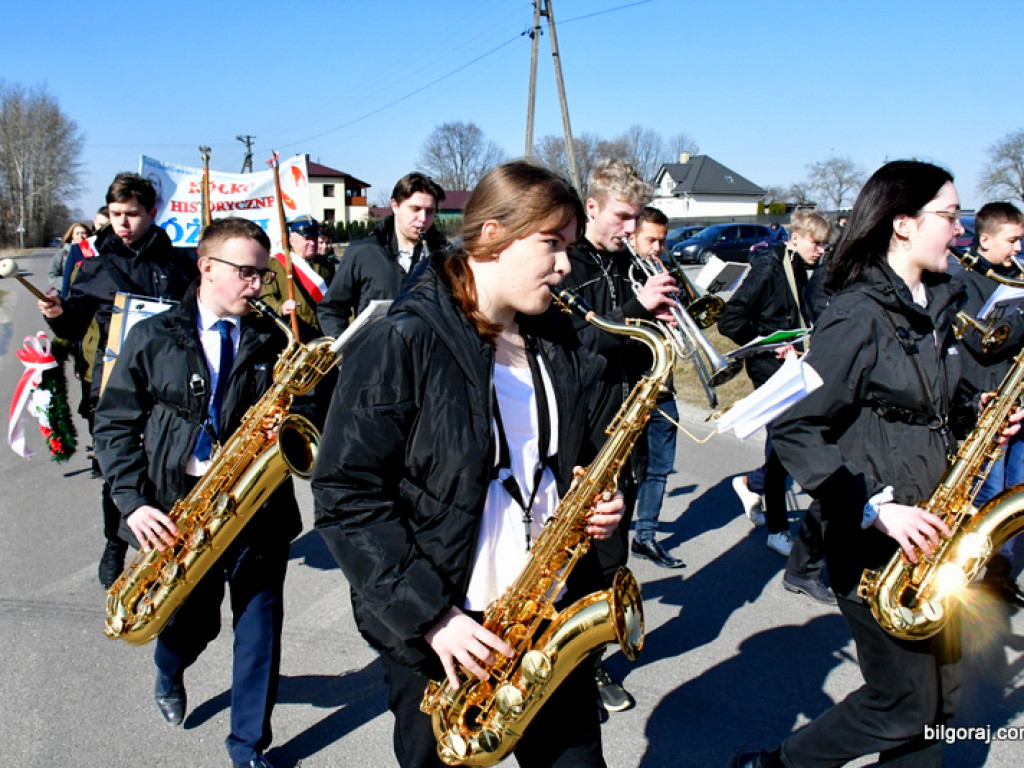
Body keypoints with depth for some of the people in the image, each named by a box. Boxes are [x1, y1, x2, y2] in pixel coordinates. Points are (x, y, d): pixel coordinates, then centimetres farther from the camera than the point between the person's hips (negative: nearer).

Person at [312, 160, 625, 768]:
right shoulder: (403, 344, -14)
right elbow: (346, 494, -16)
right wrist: (430, 615, -20)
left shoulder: (558, 342, 6)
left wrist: (595, 503, -2)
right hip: (443, 635, -5)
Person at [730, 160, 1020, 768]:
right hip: (876, 539, -8)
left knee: (940, 695, 13)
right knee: (905, 705, 2)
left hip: (929, 530, 8)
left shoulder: (939, 304, 10)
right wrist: (875, 508, -23)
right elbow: (793, 430, -21)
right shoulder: (858, 316, -16)